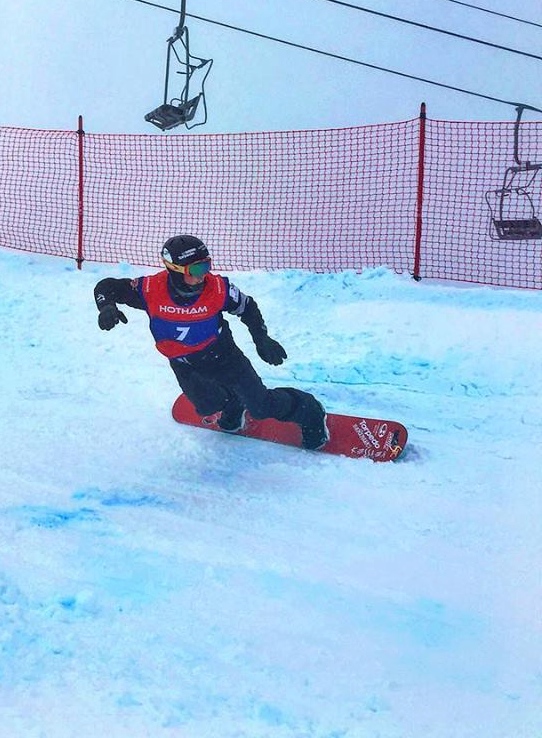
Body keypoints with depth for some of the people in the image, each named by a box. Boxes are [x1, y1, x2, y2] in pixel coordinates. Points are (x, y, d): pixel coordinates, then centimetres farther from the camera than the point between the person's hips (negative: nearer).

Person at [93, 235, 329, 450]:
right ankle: (233, 405, 31)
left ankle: (309, 411, 27)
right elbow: (107, 287, -16)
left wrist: (261, 339, -12)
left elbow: (247, 307, -7)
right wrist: (107, 306, -37)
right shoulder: (152, 289, -27)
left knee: (261, 406, -1)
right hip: (183, 363, 3)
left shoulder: (218, 288, -27)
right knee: (208, 405, -7)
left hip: (222, 354, -2)